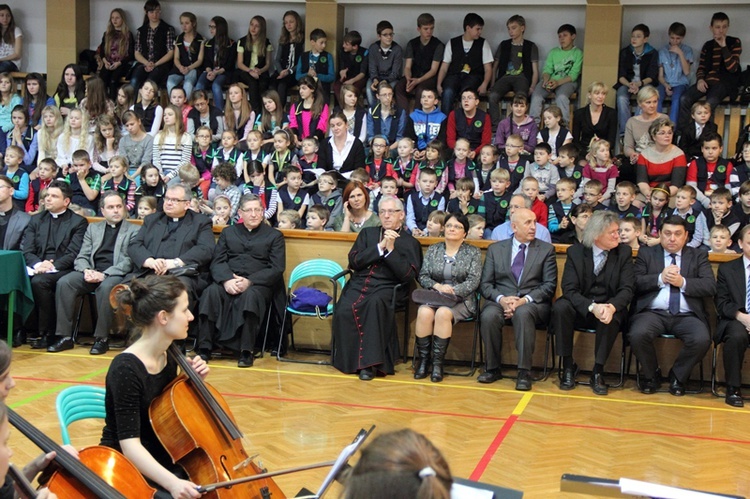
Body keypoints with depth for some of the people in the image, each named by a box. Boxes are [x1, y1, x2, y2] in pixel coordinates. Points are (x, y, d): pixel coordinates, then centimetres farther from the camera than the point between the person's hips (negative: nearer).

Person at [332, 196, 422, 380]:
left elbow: (408, 275, -1)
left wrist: (391, 250, -8)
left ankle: (370, 362, -32)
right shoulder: (367, 233, 22)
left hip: (386, 288, -3)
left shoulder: (410, 243, 12)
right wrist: (380, 246, -2)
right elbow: (354, 261, 7)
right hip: (359, 284, 3)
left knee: (375, 303, -38)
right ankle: (349, 360, -18)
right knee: (344, 310, -29)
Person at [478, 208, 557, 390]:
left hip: (533, 303, -1)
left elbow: (550, 285, 1)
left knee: (523, 313, -37)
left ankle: (524, 372, -30)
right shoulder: (495, 249, 13)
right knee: (488, 316, -32)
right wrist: (501, 299, -14)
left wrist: (525, 300, -15)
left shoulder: (546, 250, 10)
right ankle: (492, 368, -14)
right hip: (501, 301, 2)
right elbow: (486, 284, 7)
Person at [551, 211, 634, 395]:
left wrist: (611, 307, -30)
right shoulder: (575, 252, -3)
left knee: (612, 318, -34)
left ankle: (598, 371, -18)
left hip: (608, 309, 0)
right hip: (580, 309, 0)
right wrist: (592, 307, -31)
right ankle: (568, 366, -16)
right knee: (560, 307, -30)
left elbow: (627, 289, -7)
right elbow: (569, 289, -12)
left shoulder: (624, 252, 0)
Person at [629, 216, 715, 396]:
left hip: (686, 316, 1)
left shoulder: (698, 256, 16)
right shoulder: (646, 254, 15)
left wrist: (683, 282, -10)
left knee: (702, 340, -30)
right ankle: (651, 374, 0)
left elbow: (710, 287, 3)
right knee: (638, 334, -32)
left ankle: (677, 376, 0)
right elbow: (635, 283, 2)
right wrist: (660, 279, -11)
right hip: (653, 313, 0)